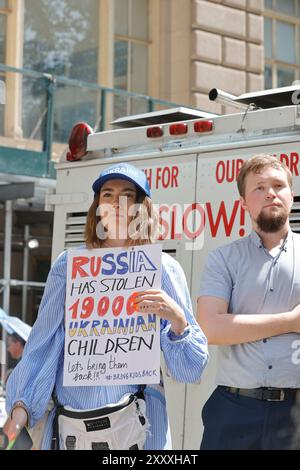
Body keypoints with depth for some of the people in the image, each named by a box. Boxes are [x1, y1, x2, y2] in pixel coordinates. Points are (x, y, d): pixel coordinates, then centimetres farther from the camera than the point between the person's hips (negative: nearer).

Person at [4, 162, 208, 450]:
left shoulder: (163, 268, 2)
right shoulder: (69, 266, 5)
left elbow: (190, 369, 0)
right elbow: (44, 346, 3)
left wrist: (177, 319, -18)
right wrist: (21, 405, -9)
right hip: (69, 423, 1)